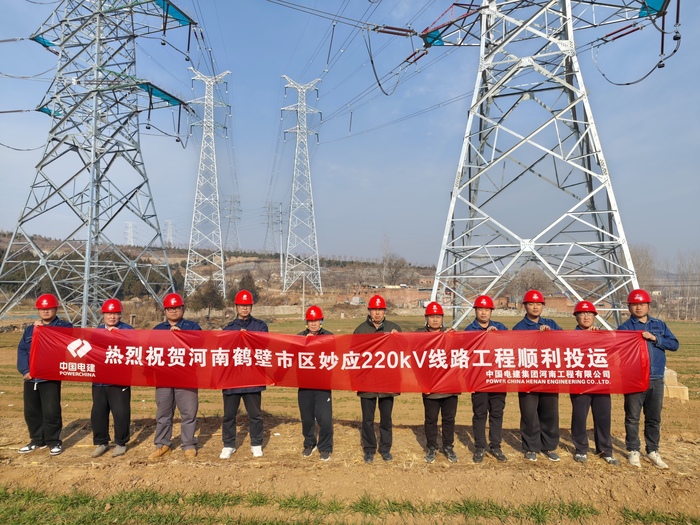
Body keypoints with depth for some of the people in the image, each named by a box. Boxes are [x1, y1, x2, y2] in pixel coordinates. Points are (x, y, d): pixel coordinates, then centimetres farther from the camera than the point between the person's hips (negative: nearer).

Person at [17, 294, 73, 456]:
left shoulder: (64, 326, -1)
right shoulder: (30, 329, 16)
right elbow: (22, 350, 7)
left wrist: (42, 329, -12)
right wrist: (24, 370, -8)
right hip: (30, 377, 6)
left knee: (51, 411, -5)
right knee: (31, 411, 13)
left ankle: (54, 441, 9)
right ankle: (37, 440, 28)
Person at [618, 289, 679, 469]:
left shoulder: (659, 325, 10)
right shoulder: (625, 327, -2)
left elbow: (674, 344, 0)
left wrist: (654, 338, -12)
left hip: (656, 379, 3)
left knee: (654, 418, 12)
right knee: (633, 417, 5)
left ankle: (653, 451, 26)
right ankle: (633, 451, 18)